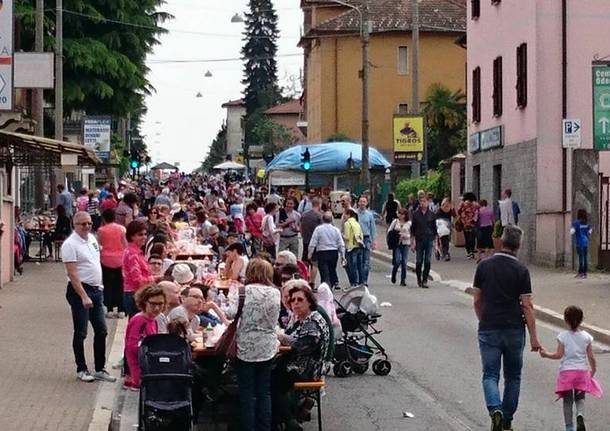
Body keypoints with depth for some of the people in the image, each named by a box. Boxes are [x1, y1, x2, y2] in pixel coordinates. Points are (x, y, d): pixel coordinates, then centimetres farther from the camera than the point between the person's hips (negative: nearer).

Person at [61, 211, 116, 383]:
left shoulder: (92, 238, 10)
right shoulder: (70, 245, -14)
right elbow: (72, 274, -19)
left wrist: (100, 286, 15)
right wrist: (84, 297, -24)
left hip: (96, 289, 8)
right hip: (79, 291, -8)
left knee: (101, 331, 9)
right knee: (80, 333, 1)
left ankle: (100, 369, 17)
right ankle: (81, 370, 11)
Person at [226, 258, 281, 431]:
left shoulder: (244, 291, -11)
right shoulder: (275, 293, 0)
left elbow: (231, 313, -16)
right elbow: (274, 320, 9)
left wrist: (232, 295, -2)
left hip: (246, 348, -3)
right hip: (267, 348, 3)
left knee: (247, 394, 5)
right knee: (264, 393, 11)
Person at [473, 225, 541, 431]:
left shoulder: (484, 265, 1)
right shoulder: (521, 270, -7)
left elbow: (477, 300, 6)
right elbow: (527, 306, -8)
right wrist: (534, 337, -4)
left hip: (488, 329, 1)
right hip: (514, 330, -1)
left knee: (490, 375, 2)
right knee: (513, 376, 13)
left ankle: (495, 410, -23)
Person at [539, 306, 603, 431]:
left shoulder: (563, 336, -8)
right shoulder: (586, 336, -1)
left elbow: (559, 355, -9)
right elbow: (591, 357, 1)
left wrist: (546, 354, 6)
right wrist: (593, 370, 16)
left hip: (566, 371, -2)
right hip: (582, 370, 2)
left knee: (567, 400, 7)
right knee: (580, 398, 14)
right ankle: (580, 415, -16)